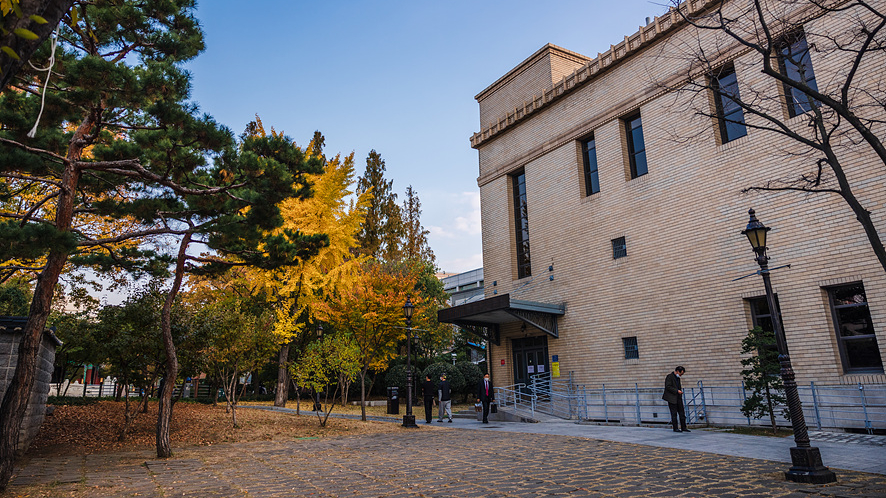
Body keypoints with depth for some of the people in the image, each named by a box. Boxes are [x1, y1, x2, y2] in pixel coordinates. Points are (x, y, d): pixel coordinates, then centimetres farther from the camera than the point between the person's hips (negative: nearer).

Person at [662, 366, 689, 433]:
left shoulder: (677, 377, 17)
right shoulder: (670, 376, -10)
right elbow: (668, 387, -18)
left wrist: (680, 390, 12)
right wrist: (677, 391, -20)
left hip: (678, 398, 8)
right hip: (672, 398, -8)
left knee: (682, 413, 6)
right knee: (674, 414, -2)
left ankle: (683, 428, 13)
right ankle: (675, 428, 4)